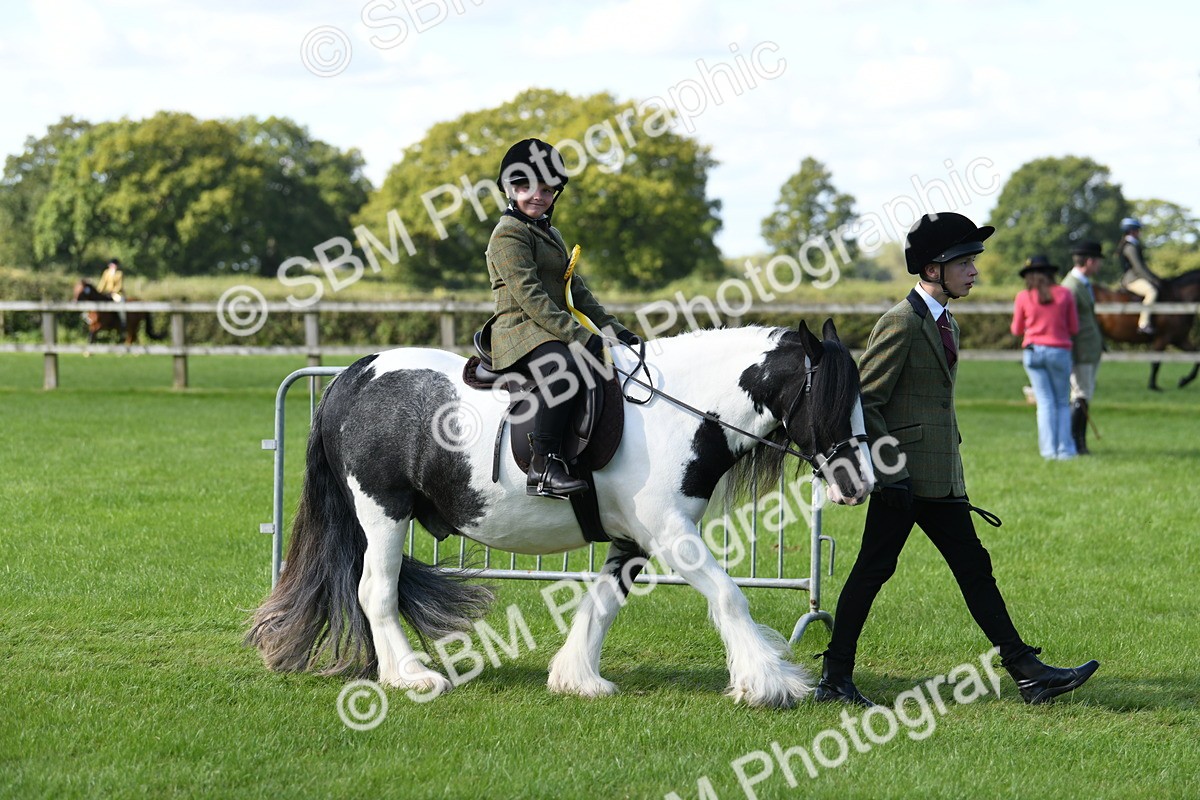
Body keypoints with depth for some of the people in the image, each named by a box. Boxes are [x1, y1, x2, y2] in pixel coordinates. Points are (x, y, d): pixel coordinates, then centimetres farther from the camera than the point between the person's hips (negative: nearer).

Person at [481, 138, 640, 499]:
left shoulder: (551, 234, 23)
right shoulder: (509, 233, -8)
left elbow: (575, 290, 25)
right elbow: (530, 297, -18)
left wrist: (612, 327, 12)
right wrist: (579, 335, -25)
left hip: (555, 331, 10)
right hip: (521, 331, -10)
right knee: (565, 370, -39)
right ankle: (542, 468, -41)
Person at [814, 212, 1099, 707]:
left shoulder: (945, 323, 17)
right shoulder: (902, 323, -12)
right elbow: (865, 402, -15)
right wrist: (892, 469, -19)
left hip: (941, 477, 9)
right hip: (903, 476, -9)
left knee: (974, 568, 6)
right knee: (873, 570, -3)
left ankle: (1027, 672, 5)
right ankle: (834, 680, 5)